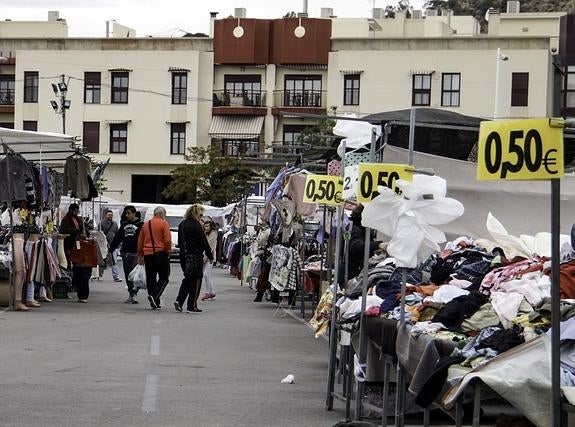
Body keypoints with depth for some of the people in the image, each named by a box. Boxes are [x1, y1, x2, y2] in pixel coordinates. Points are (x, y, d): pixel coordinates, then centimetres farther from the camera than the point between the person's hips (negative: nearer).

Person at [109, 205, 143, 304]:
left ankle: (134, 295, -16)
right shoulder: (124, 224, 15)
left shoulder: (140, 224, -3)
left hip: (136, 254, -6)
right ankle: (131, 295, 14)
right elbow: (117, 238, 20)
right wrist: (111, 250, 18)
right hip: (125, 253, 6)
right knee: (128, 276, 8)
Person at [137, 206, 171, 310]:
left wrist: (140, 256, 22)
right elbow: (167, 240, -13)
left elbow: (140, 242, 15)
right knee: (164, 278, 3)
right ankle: (154, 296, -17)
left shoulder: (146, 224, 11)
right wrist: (168, 252, 1)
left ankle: (155, 303, 9)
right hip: (161, 254, -5)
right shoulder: (164, 223, -5)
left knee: (150, 278, 8)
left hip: (148, 255, 5)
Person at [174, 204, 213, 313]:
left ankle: (179, 300, 4)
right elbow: (203, 242, -12)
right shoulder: (195, 225, -14)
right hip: (195, 256, -7)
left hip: (184, 256, 7)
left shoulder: (182, 225, 11)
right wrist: (210, 255, -3)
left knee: (187, 279, 18)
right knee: (195, 280, 2)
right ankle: (192, 306, 3)